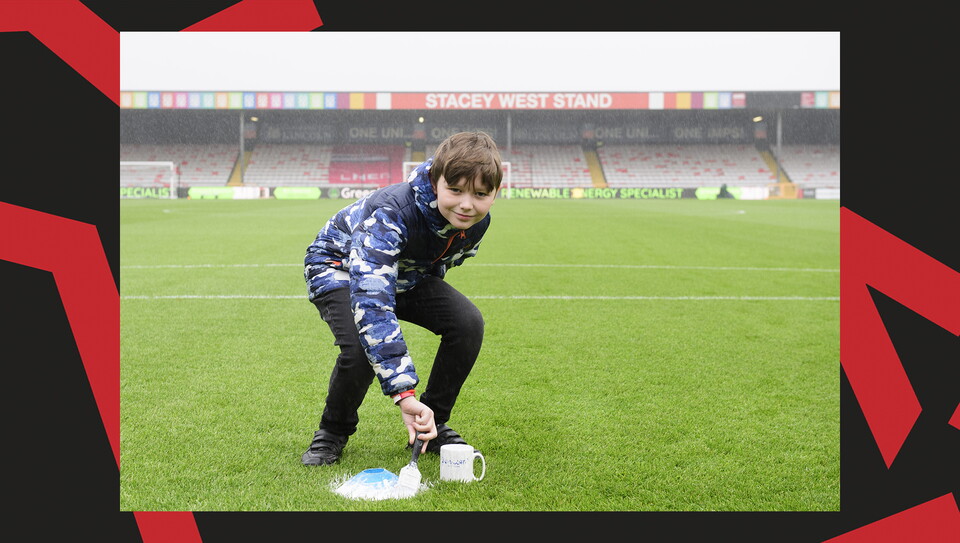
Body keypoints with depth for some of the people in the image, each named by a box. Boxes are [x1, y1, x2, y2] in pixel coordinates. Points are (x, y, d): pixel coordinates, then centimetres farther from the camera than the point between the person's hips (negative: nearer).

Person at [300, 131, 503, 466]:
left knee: (467, 323, -17)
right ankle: (333, 431, -1)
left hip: (407, 274, 6)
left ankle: (432, 426, 1)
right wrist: (403, 392, -59)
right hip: (339, 266, -5)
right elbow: (371, 299, -53)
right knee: (363, 347, -32)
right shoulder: (392, 212, -42)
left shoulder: (477, 223, -22)